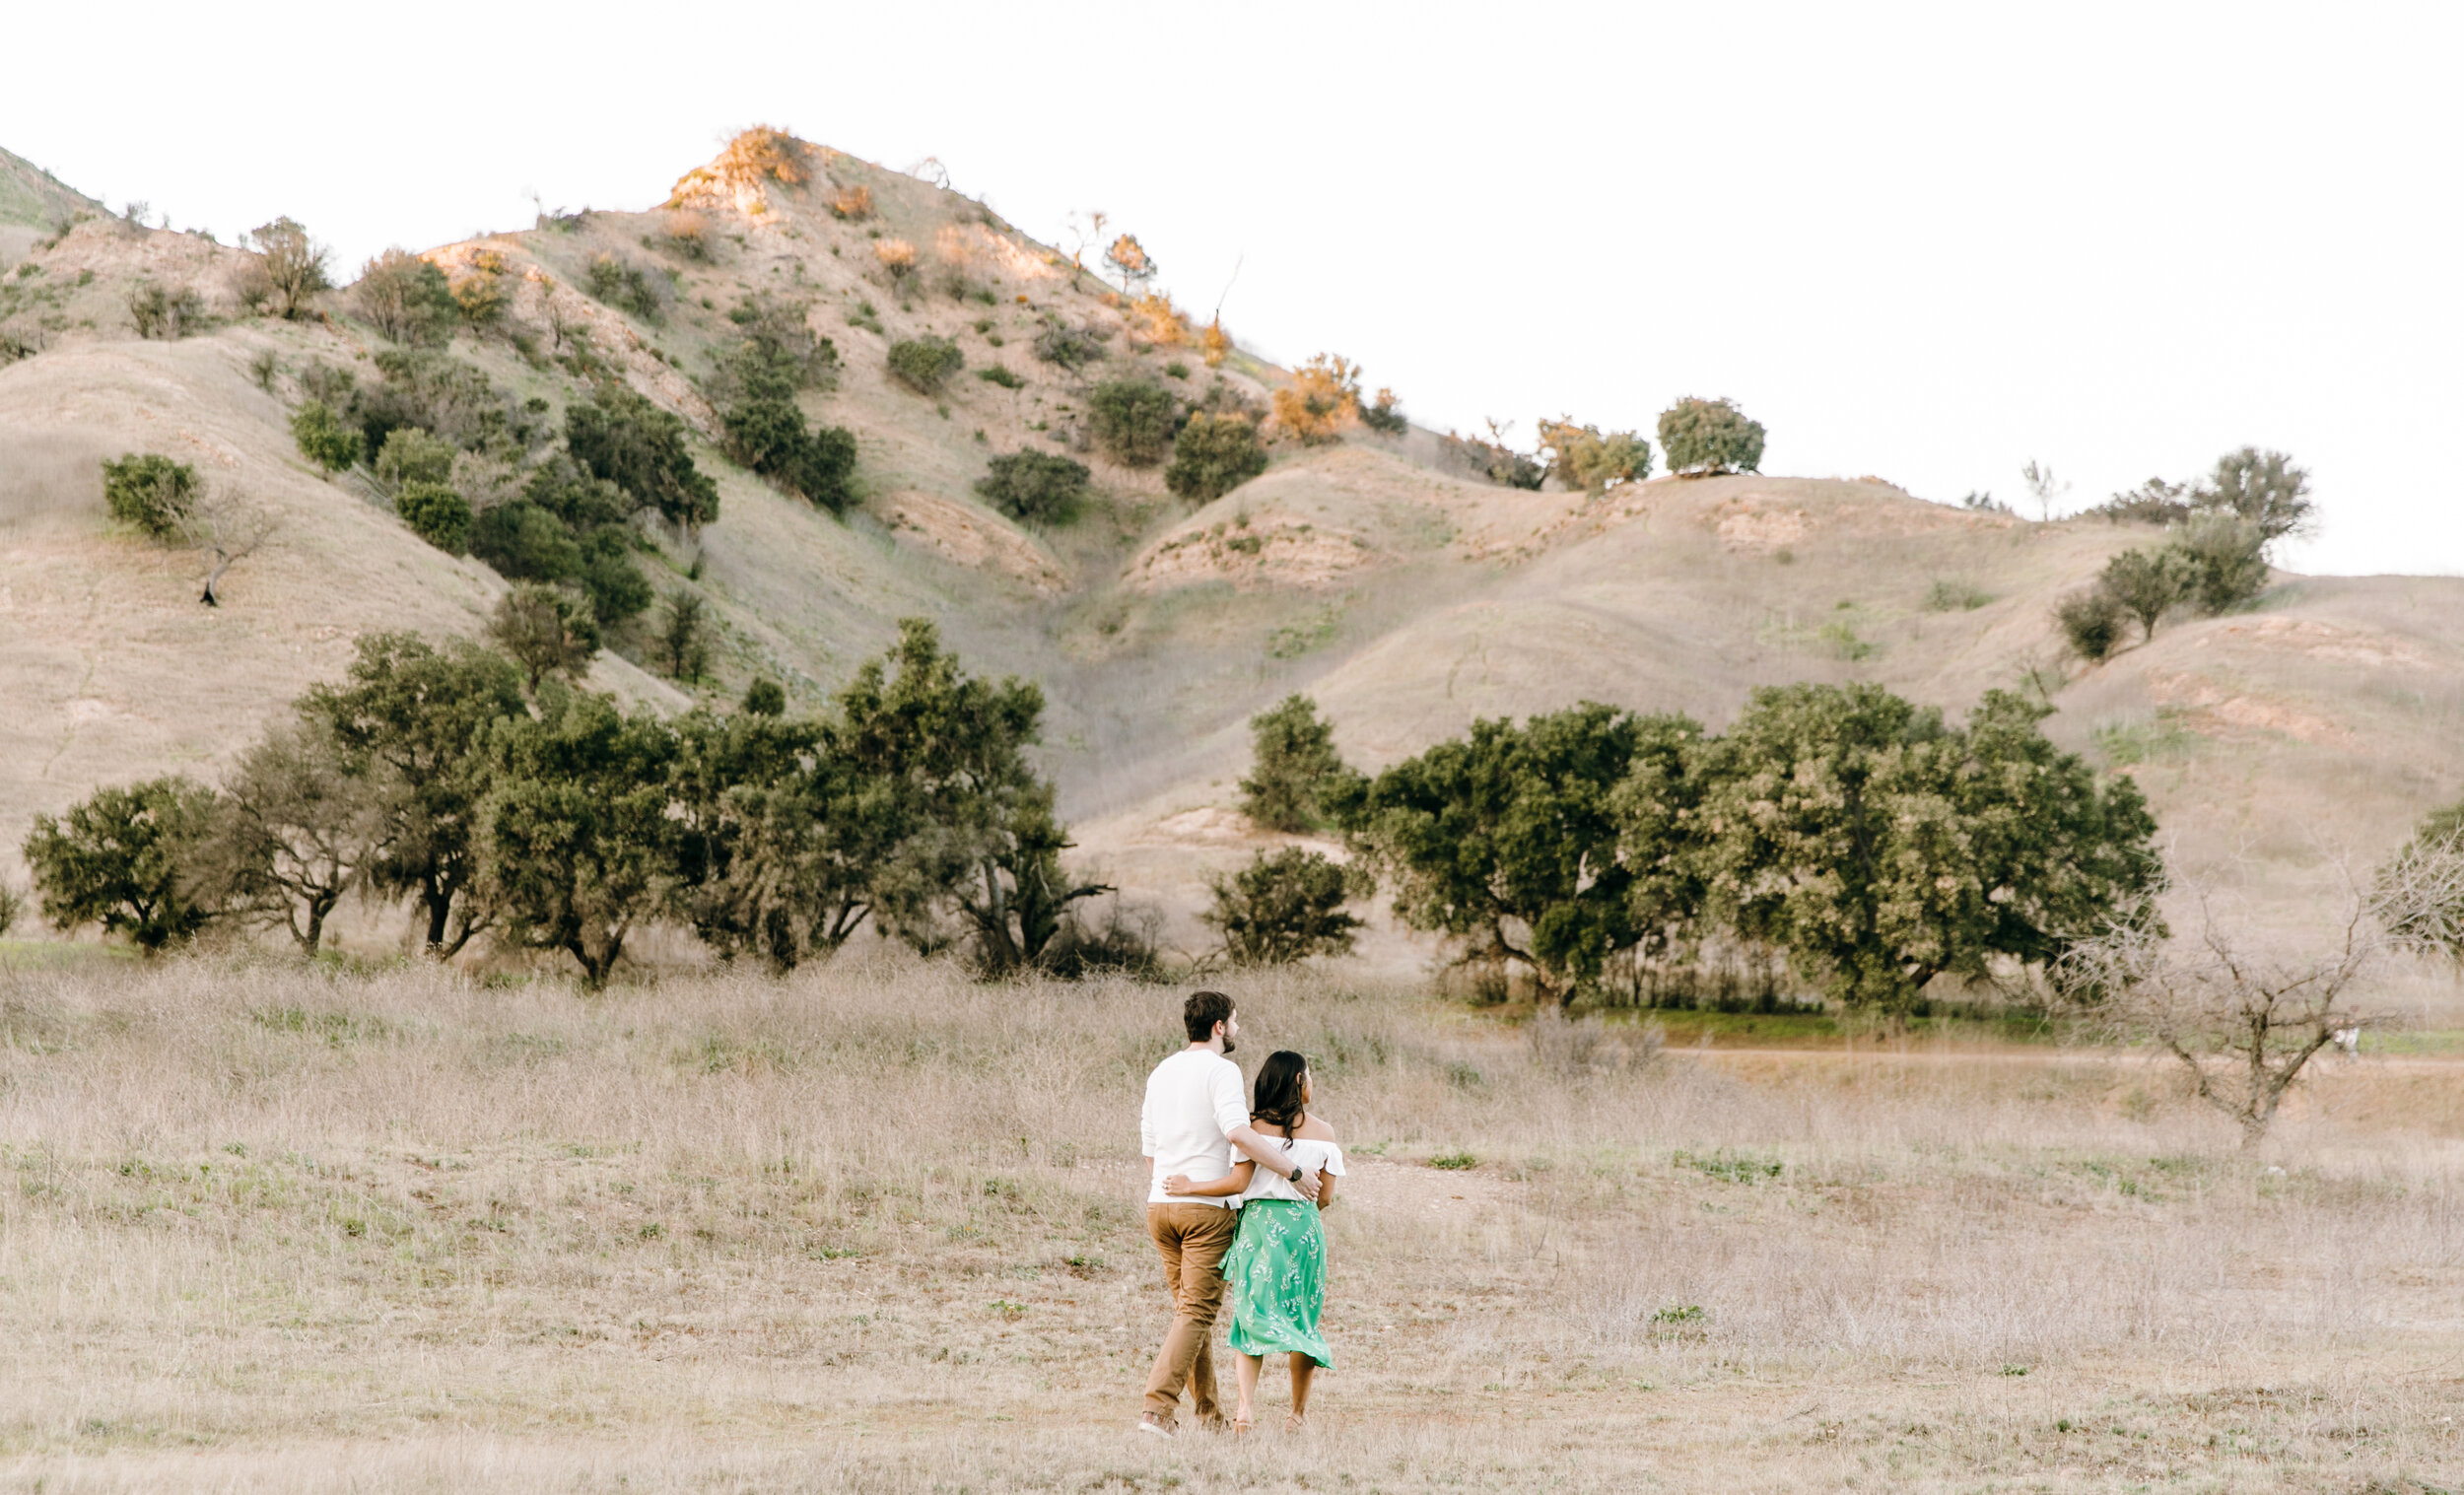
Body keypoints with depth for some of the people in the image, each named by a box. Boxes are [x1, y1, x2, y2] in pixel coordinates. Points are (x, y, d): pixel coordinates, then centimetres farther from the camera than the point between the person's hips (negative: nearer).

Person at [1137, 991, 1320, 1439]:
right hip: (1207, 1206, -7)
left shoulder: (1161, 1072, 15)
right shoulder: (1221, 1070, -8)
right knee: (1197, 1311, -7)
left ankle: (1208, 1410, 18)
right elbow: (1238, 1132, -24)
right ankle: (1157, 1407, -18)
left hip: (1161, 1205, 7)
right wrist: (1293, 1172, -19)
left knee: (1189, 1307, 14)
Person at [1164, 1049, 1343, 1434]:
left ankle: (1247, 1405, -18)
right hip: (1305, 1227, 1)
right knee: (1302, 1320, 14)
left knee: (1251, 1315, 2)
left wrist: (1190, 1188, -3)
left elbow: (1238, 1182, -11)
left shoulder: (1254, 1125, -1)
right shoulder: (1323, 1131, 4)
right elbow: (1325, 1196, 5)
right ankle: (1299, 1413, 19)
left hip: (1258, 1224, -1)